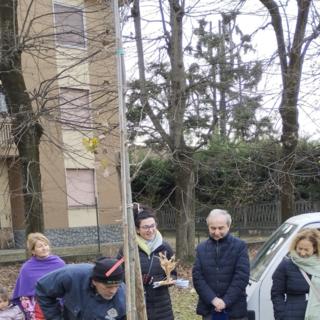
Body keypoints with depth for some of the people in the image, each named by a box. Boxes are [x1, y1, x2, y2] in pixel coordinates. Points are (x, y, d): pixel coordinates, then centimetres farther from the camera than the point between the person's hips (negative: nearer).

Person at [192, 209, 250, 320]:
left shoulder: (240, 245, -3)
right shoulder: (201, 247, 6)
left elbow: (242, 276, -10)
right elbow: (197, 276, 0)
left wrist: (226, 301, -16)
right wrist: (213, 299, -13)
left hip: (234, 309, -2)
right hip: (208, 309, 3)